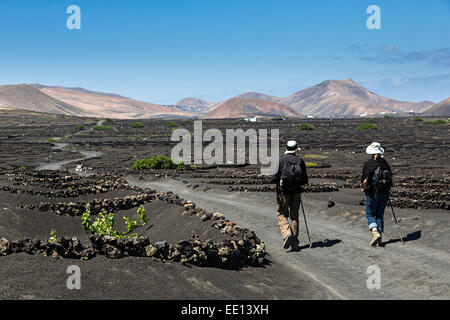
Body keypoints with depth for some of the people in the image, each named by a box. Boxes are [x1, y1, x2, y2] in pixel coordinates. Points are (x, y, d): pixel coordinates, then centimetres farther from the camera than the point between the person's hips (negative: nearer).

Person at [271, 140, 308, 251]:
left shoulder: (280, 160, -6)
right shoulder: (300, 161, 2)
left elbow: (274, 178, -10)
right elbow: (305, 180, 3)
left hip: (283, 192, -3)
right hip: (296, 192, 3)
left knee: (282, 215, 7)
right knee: (294, 216, 11)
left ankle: (287, 234, -17)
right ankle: (295, 243, 11)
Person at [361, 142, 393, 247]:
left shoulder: (368, 163, -10)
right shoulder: (385, 162, 4)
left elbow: (365, 181, -14)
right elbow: (390, 177, 7)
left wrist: (364, 188, 4)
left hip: (373, 193, -4)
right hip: (385, 193, 4)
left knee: (370, 214, 8)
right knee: (380, 215, 14)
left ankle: (375, 233, -13)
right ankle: (379, 238, 14)